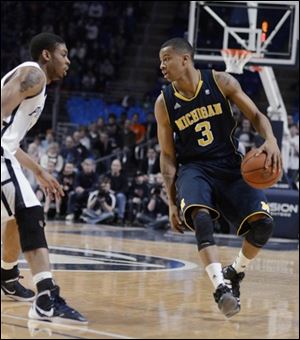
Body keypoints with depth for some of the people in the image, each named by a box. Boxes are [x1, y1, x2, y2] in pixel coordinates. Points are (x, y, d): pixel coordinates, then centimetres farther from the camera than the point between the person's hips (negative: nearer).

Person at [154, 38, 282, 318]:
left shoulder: (221, 82, -4)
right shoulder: (164, 103, -2)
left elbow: (255, 116, 1)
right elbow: (167, 156, 4)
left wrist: (270, 140, -21)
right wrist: (172, 202, -3)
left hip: (231, 166, 1)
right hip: (194, 168, -1)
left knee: (263, 223, -16)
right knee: (201, 217, -33)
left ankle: (235, 273, 11)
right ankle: (220, 287, -35)